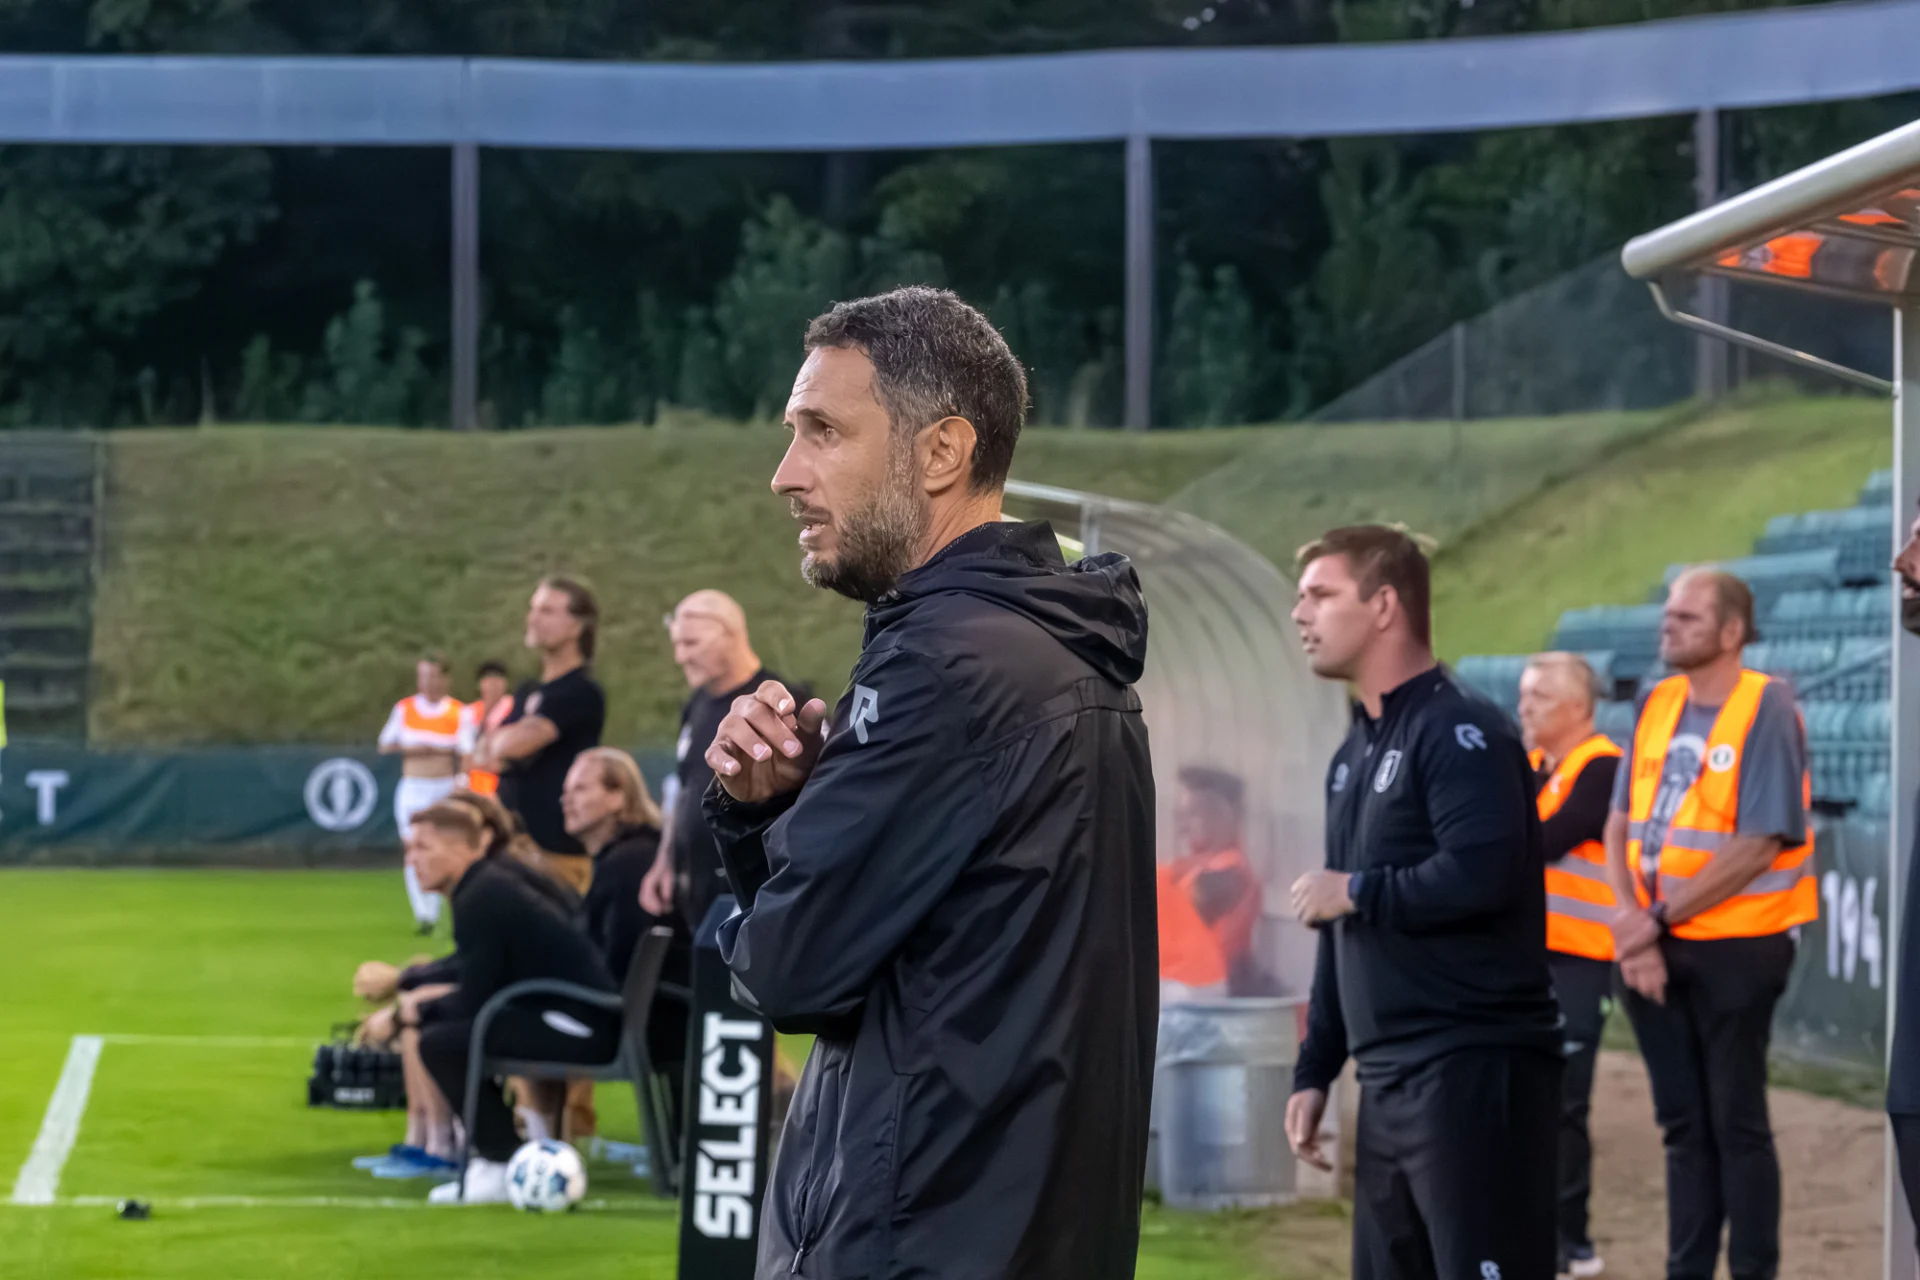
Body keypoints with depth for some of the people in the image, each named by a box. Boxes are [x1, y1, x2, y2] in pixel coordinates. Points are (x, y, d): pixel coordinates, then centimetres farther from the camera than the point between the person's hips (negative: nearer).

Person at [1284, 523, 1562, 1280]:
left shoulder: (1460, 733, -10)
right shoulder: (1353, 755, 19)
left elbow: (1482, 874, -26)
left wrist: (1355, 891, -12)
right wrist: (1314, 1071, 19)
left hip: (1475, 1075, -10)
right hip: (1388, 1083, 10)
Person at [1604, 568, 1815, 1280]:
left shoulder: (1766, 709, -11)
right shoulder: (1657, 705, 8)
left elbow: (1759, 845, -18)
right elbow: (1620, 825, 7)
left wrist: (1659, 917, -16)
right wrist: (1629, 919, -9)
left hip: (1734, 949, -6)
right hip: (1653, 949, 6)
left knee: (1736, 1125, 0)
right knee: (1683, 1124, 12)